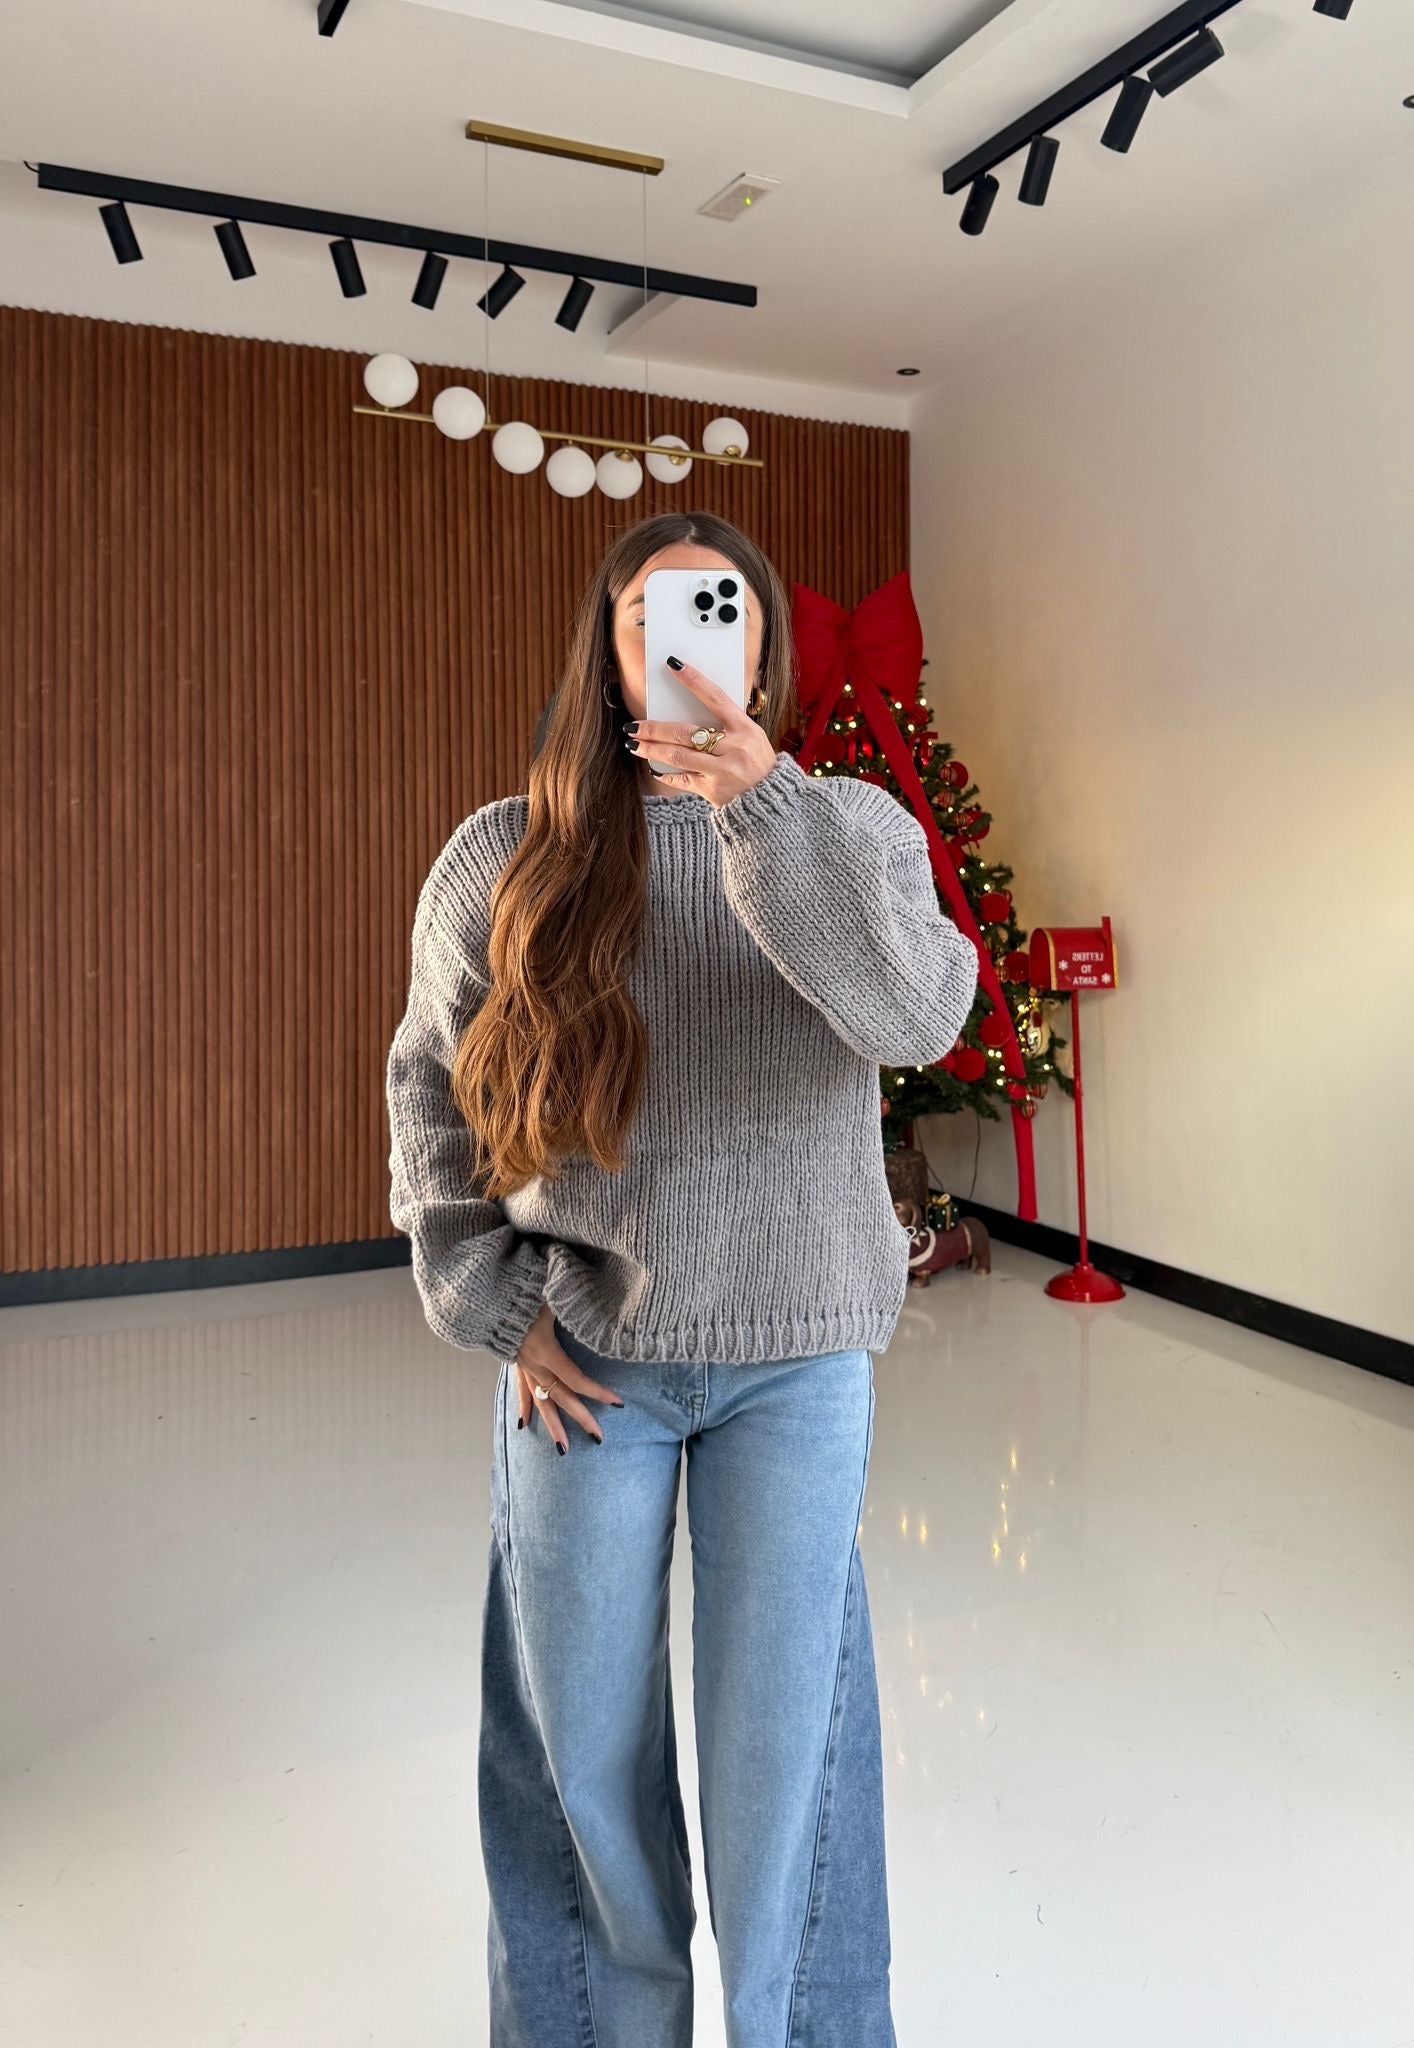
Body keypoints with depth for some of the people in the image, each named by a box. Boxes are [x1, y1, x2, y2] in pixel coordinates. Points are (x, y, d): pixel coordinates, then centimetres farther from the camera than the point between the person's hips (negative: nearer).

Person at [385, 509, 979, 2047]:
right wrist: (485, 1299, -1)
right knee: (582, 1735, 15)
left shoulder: (850, 826, -1)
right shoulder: (504, 853, -1)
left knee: (784, 1738, 10)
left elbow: (919, 1017, -19)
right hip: (584, 1350, 1)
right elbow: (428, 1085, 7)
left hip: (797, 1354, 0)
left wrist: (761, 806, -27)